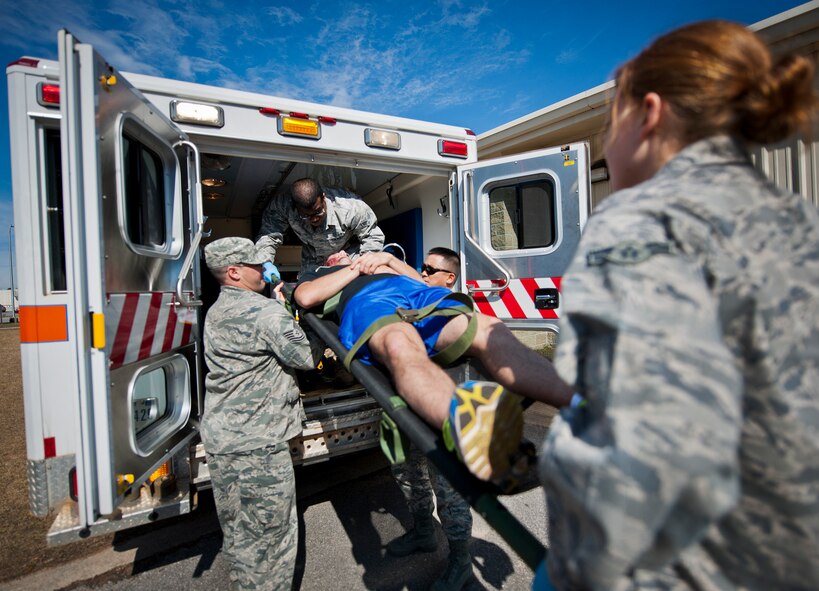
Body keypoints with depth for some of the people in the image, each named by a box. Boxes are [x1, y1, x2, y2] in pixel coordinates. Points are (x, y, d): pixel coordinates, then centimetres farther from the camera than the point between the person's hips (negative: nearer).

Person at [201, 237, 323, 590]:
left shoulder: (217, 311, 11)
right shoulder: (267, 312, -19)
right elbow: (306, 358, -15)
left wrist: (276, 301, 15)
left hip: (220, 438, 10)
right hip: (257, 444, -10)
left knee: (237, 532, 23)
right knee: (271, 534, 7)